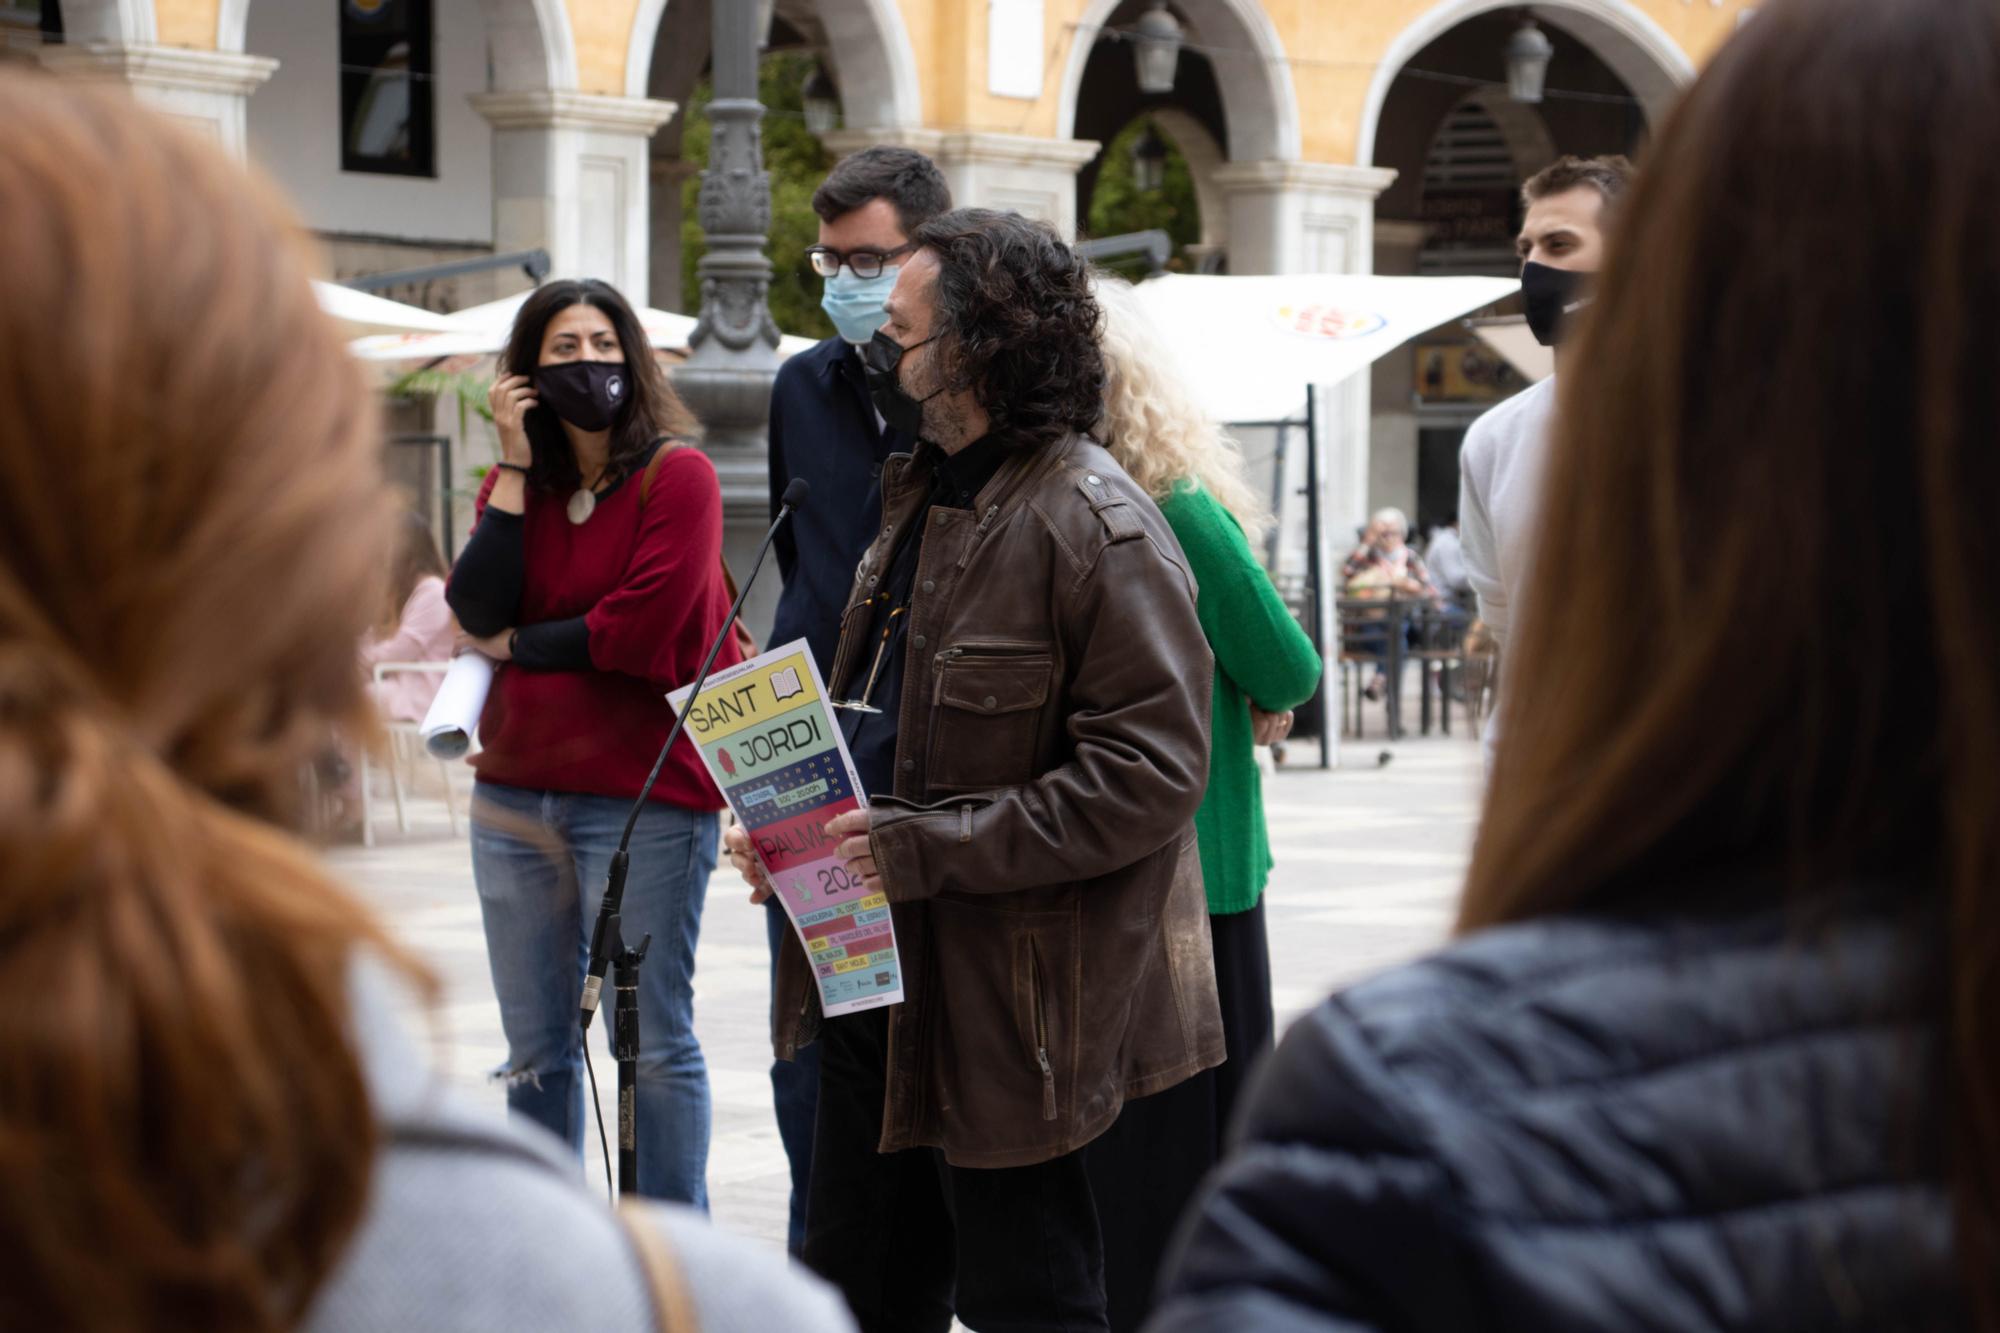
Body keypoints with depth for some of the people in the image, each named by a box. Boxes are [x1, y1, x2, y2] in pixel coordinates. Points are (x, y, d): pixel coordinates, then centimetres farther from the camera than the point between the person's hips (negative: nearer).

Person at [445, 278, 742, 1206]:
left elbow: (642, 627, -14)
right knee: (536, 1047, 12)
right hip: (517, 795, 6)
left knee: (655, 1042, -2)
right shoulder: (515, 485, 12)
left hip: (644, 797, -6)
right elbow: (477, 609, -4)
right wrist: (515, 470, -5)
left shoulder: (677, 475, -5)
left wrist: (519, 646, -2)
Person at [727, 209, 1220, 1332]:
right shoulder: (924, 493, 13)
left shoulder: (1095, 525, -18)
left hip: (1009, 987, -9)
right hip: (874, 966, 9)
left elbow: (1147, 773, -23)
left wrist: (923, 849, -24)